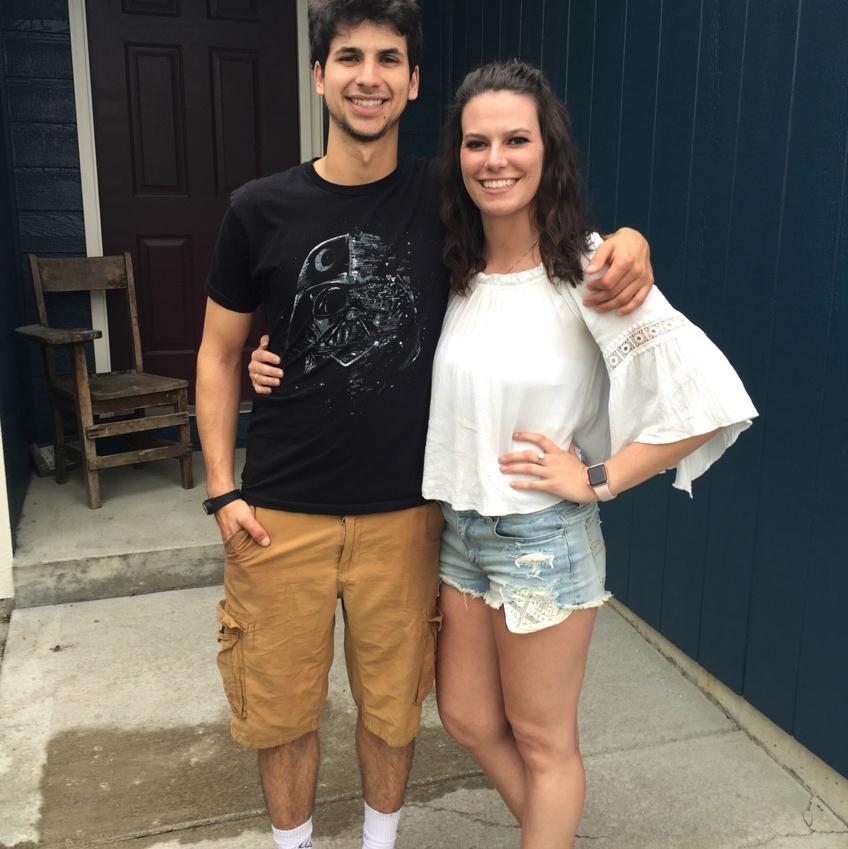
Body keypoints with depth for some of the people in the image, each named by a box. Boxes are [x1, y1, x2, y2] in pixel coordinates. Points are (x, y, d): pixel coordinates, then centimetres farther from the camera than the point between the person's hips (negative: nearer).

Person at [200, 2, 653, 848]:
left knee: (391, 706, 16)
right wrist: (222, 490, -2)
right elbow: (218, 353, 4)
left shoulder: (445, 200, -2)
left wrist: (626, 244, -14)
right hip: (282, 514, 0)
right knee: (280, 709, 14)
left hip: (403, 513, 0)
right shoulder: (261, 209, -4)